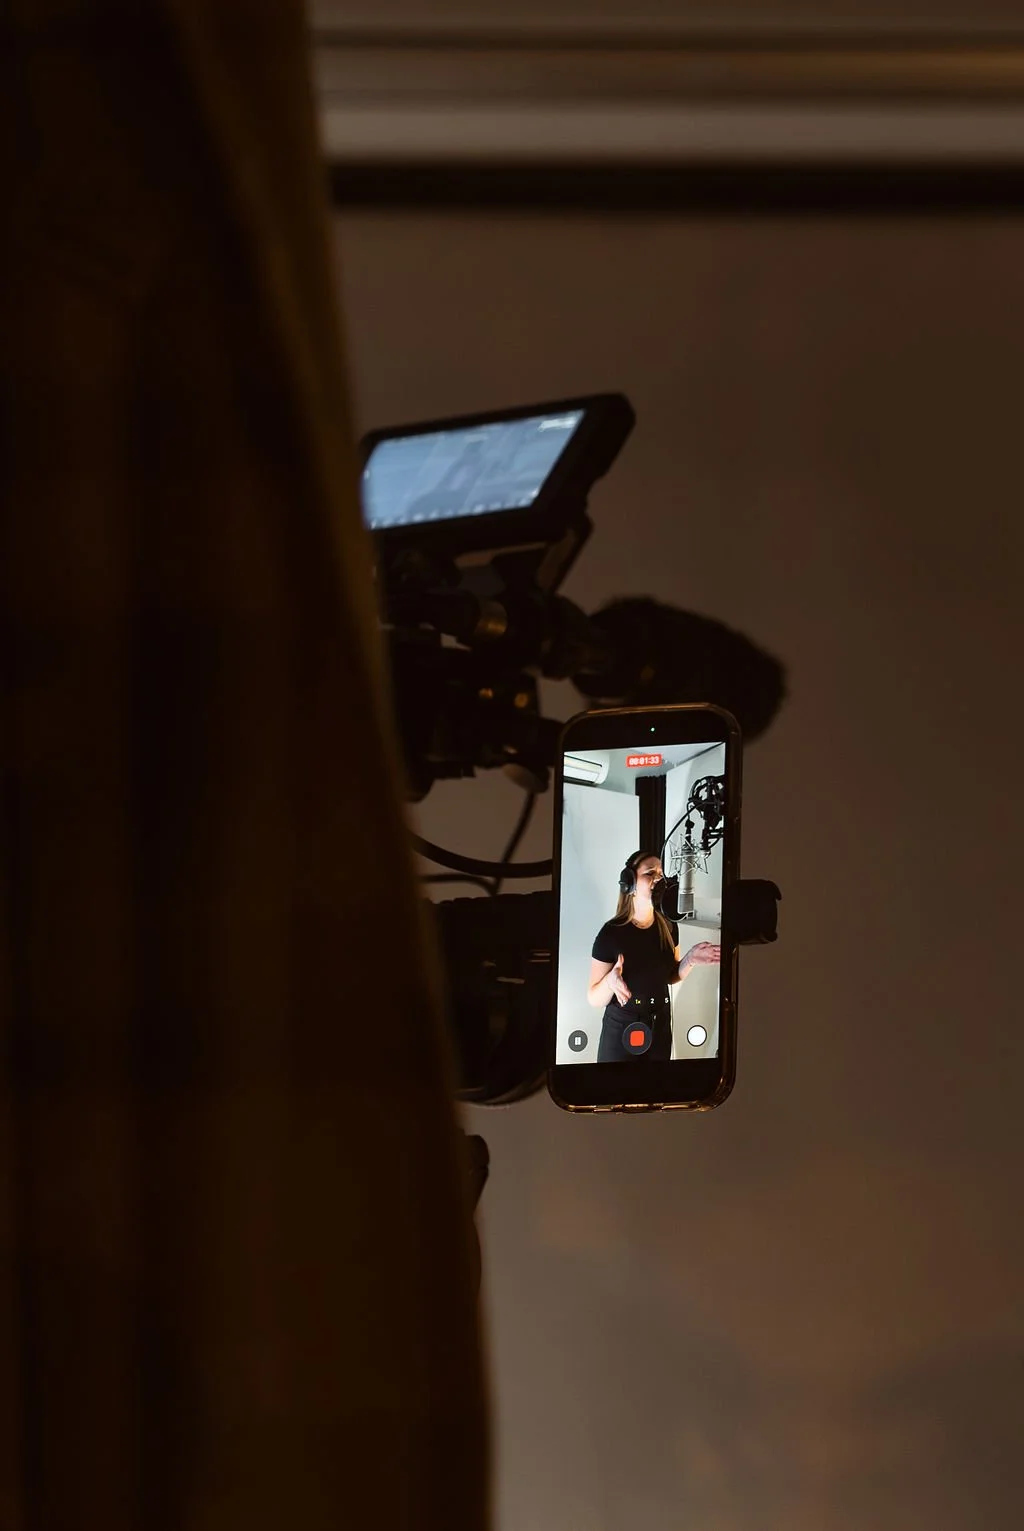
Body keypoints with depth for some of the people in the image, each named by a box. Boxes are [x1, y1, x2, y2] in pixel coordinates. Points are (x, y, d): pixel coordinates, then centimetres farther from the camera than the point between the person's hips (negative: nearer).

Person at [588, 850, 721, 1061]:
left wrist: (690, 960, -6)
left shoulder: (668, 927, -2)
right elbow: (594, 999, -14)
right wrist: (611, 980, -35)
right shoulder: (611, 933, -18)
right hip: (621, 1033, -5)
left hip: (660, 1030, 5)